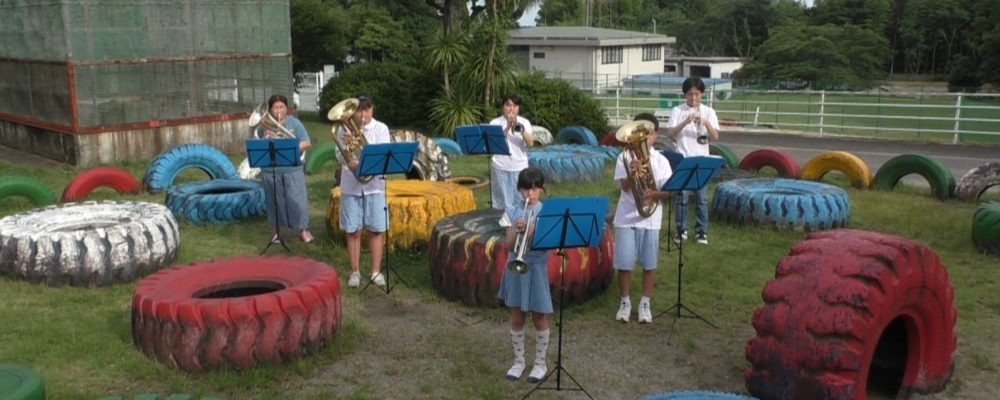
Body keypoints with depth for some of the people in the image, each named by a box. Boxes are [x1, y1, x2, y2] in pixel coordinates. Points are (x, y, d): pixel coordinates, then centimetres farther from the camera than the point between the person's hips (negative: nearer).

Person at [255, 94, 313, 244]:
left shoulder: (294, 123, 2)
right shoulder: (264, 125, 5)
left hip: (293, 170, -1)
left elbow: (306, 143, -4)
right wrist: (265, 138, -15)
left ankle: (303, 229, 9)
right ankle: (277, 230, 23)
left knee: (297, 199, -2)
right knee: (275, 200, 9)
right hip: (271, 170, 1)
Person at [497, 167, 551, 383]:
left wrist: (531, 231, -28)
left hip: (536, 268, -2)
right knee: (516, 318, 10)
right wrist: (517, 231, -23)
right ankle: (519, 361, 24)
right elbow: (509, 245, -5)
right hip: (515, 267, 2)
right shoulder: (515, 212, 1)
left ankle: (540, 363, 20)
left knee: (539, 318, 7)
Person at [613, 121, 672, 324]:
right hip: (627, 217, -1)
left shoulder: (661, 161, 3)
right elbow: (625, 186, -11)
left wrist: (655, 194, -22)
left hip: (651, 219, 1)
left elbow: (668, 191, -2)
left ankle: (645, 304, 20)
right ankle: (625, 302, 18)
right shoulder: (625, 157, 1)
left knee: (649, 263, 6)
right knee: (624, 263, 1)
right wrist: (633, 171, -29)